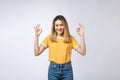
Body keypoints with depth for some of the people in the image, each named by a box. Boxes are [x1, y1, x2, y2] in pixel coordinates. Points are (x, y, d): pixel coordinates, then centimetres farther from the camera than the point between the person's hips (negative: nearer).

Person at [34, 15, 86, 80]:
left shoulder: (71, 39, 2)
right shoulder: (49, 38, 1)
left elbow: (83, 52, -8)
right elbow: (37, 53, -5)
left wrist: (81, 36, -14)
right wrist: (36, 36, -11)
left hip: (67, 69, 0)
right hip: (53, 69, 0)